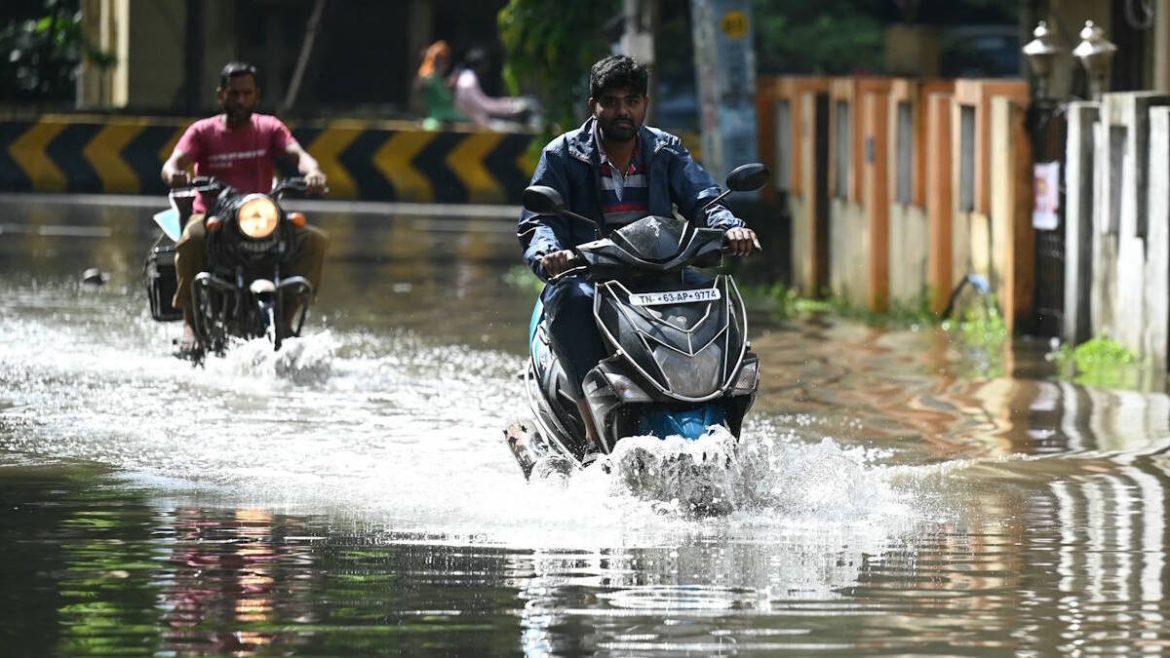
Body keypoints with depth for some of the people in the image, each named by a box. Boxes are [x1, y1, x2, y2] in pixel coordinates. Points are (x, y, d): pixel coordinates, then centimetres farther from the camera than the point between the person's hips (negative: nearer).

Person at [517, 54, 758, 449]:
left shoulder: (665, 151, 11)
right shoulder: (562, 156, 3)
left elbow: (703, 200, -1)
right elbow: (537, 222, -7)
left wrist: (731, 228, -25)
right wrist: (548, 253, -31)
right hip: (585, 273, -3)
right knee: (570, 299, -37)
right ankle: (595, 430, -41)